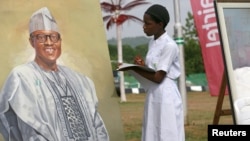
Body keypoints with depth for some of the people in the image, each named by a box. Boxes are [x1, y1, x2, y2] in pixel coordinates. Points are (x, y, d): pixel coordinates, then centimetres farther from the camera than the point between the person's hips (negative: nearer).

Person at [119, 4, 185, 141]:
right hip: (153, 96, 9)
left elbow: (158, 77, -17)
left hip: (166, 96, -9)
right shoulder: (152, 43, 11)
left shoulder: (169, 45, -15)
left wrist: (133, 68, -14)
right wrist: (142, 64, -3)